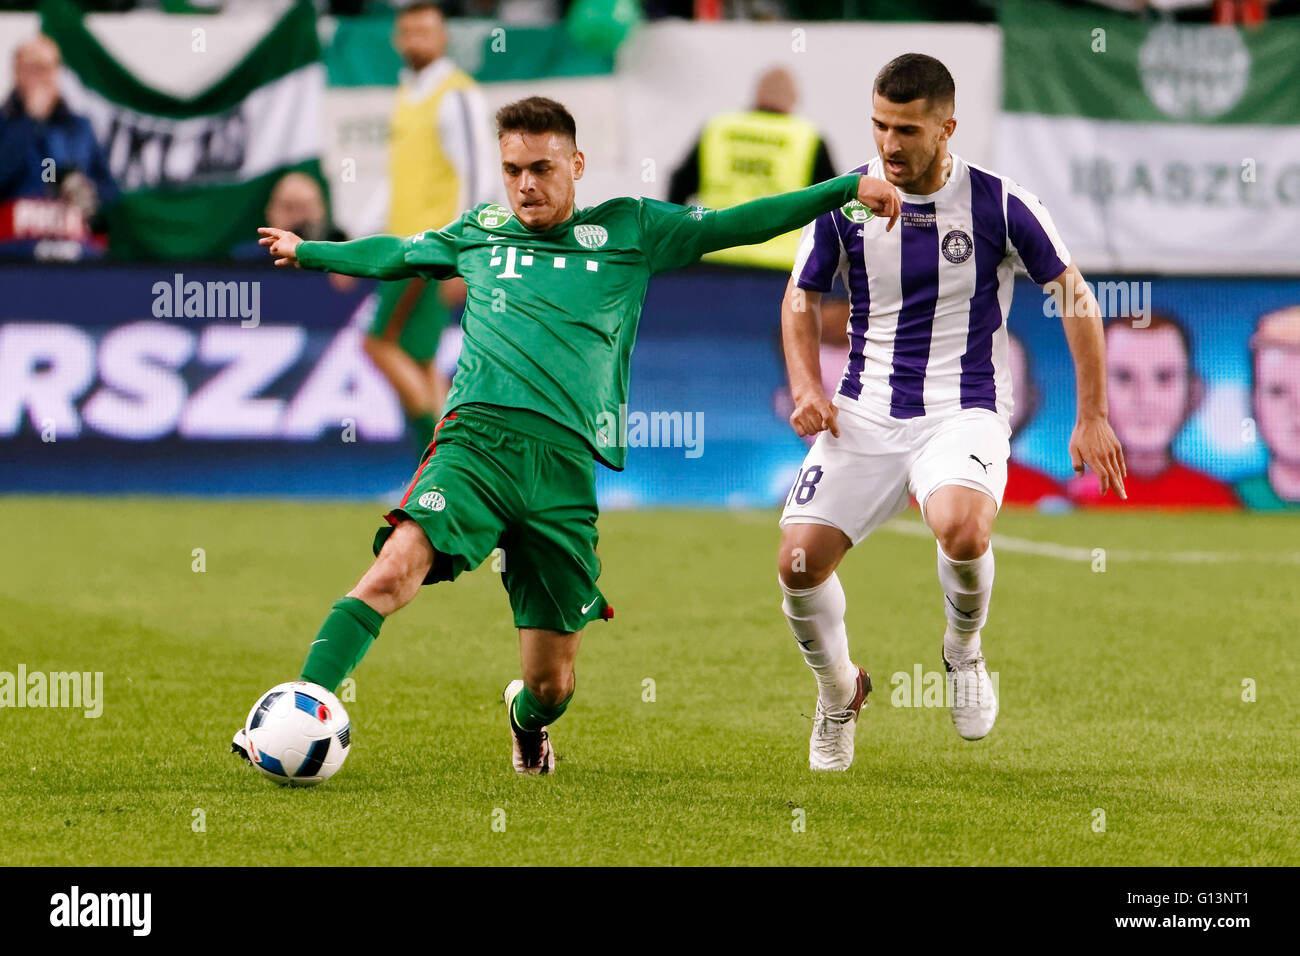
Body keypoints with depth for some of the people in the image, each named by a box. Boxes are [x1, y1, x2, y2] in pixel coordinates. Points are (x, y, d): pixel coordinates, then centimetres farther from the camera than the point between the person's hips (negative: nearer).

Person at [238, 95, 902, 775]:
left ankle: (526, 718, 40)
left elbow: (737, 224, 15)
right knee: (395, 568, -29)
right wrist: (305, 251, 50)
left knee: (552, 684, 3)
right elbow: (395, 255, 38)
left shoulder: (629, 230, 15)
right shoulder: (480, 232, 20)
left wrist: (848, 189, 9)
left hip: (567, 464, 0)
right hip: (478, 438, 0)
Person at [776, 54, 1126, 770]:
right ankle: (838, 694, 18)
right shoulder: (845, 201, 0)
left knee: (961, 529, -34)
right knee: (799, 561, -13)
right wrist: (807, 387, -1)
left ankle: (963, 651, 0)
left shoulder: (998, 204, -7)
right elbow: (802, 297, 15)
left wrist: (1093, 417, 1)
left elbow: (1076, 298, 3)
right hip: (864, 415, 3)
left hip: (965, 411, -3)